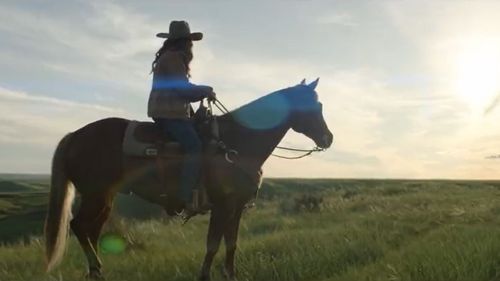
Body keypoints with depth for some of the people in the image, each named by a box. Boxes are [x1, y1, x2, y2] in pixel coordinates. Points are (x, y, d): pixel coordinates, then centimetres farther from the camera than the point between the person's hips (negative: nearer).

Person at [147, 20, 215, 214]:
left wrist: (203, 92, 12)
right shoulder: (173, 58, -8)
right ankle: (186, 198, -26)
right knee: (194, 147, -23)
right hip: (169, 114, -11)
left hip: (171, 113, 11)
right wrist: (205, 91, -2)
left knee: (197, 143, 8)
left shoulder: (174, 58, 24)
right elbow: (184, 89, -16)